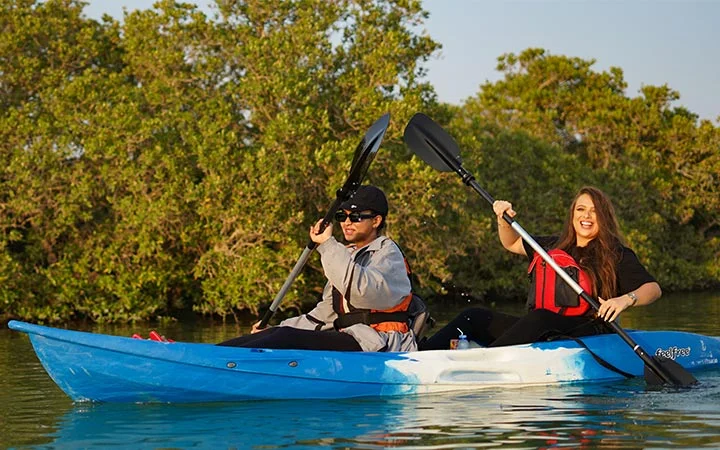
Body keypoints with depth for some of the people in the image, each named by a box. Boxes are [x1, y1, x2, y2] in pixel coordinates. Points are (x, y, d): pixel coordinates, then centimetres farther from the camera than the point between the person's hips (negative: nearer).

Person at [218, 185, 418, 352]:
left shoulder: (388, 253, -3)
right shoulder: (347, 255, 23)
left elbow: (363, 291, -26)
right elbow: (325, 314, 22)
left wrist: (328, 245, -22)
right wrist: (279, 328, 12)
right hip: (347, 340, 8)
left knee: (288, 339, -25)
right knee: (280, 334, -11)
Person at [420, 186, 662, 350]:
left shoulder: (617, 256, 2)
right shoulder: (553, 247, 19)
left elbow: (653, 288, -7)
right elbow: (512, 244, 32)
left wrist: (626, 299, -27)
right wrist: (504, 221, 12)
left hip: (584, 335, -6)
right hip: (541, 332, 6)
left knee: (539, 318, -37)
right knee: (474, 317, -8)